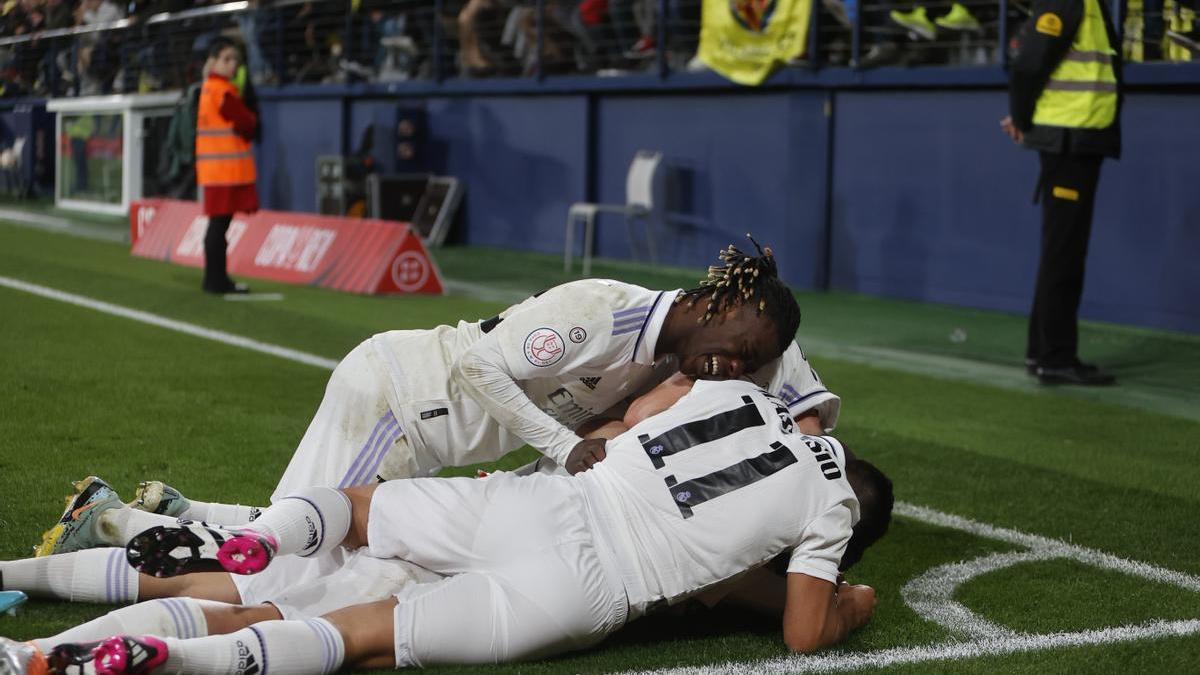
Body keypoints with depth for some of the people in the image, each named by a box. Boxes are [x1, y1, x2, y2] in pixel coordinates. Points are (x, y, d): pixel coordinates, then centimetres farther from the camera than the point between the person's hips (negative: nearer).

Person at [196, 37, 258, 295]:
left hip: (216, 168, 9)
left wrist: (246, 121, 3)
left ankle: (216, 278, 15)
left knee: (219, 223, 11)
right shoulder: (223, 91, -13)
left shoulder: (209, 87, 16)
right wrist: (252, 120, 6)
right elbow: (246, 125, -12)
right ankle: (216, 279, -5)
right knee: (220, 223, -7)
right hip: (227, 167, -9)